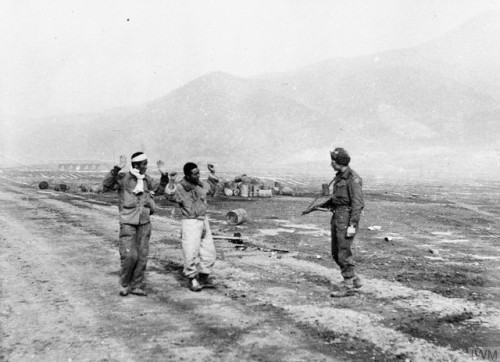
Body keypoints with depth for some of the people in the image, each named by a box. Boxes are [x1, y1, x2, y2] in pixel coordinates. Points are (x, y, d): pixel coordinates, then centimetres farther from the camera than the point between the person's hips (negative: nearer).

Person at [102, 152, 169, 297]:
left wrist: (164, 175, 4)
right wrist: (117, 169, -30)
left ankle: (137, 286, 17)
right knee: (129, 255, -10)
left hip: (144, 223, 5)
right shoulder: (123, 178, -8)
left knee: (142, 256, 5)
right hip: (128, 223, -5)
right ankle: (124, 285, 13)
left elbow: (160, 189, 19)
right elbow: (106, 186, -20)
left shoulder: (146, 179, 8)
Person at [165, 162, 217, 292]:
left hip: (204, 221, 7)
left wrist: (213, 173, 21)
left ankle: (204, 277, 27)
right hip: (190, 223, -7)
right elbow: (170, 195, -36)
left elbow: (212, 186, 29)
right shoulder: (180, 188, -15)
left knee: (209, 252, 12)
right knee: (191, 253, -5)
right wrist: (171, 181, -43)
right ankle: (192, 279, 13)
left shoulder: (202, 184, 5)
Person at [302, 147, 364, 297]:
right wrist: (316, 207, 20)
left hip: (347, 218, -9)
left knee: (344, 254, -5)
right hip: (337, 217, 10)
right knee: (336, 253, 12)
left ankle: (347, 287, 5)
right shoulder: (339, 177, 14)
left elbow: (358, 203, -18)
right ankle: (355, 280, 25)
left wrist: (352, 225, -23)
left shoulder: (353, 178, -15)